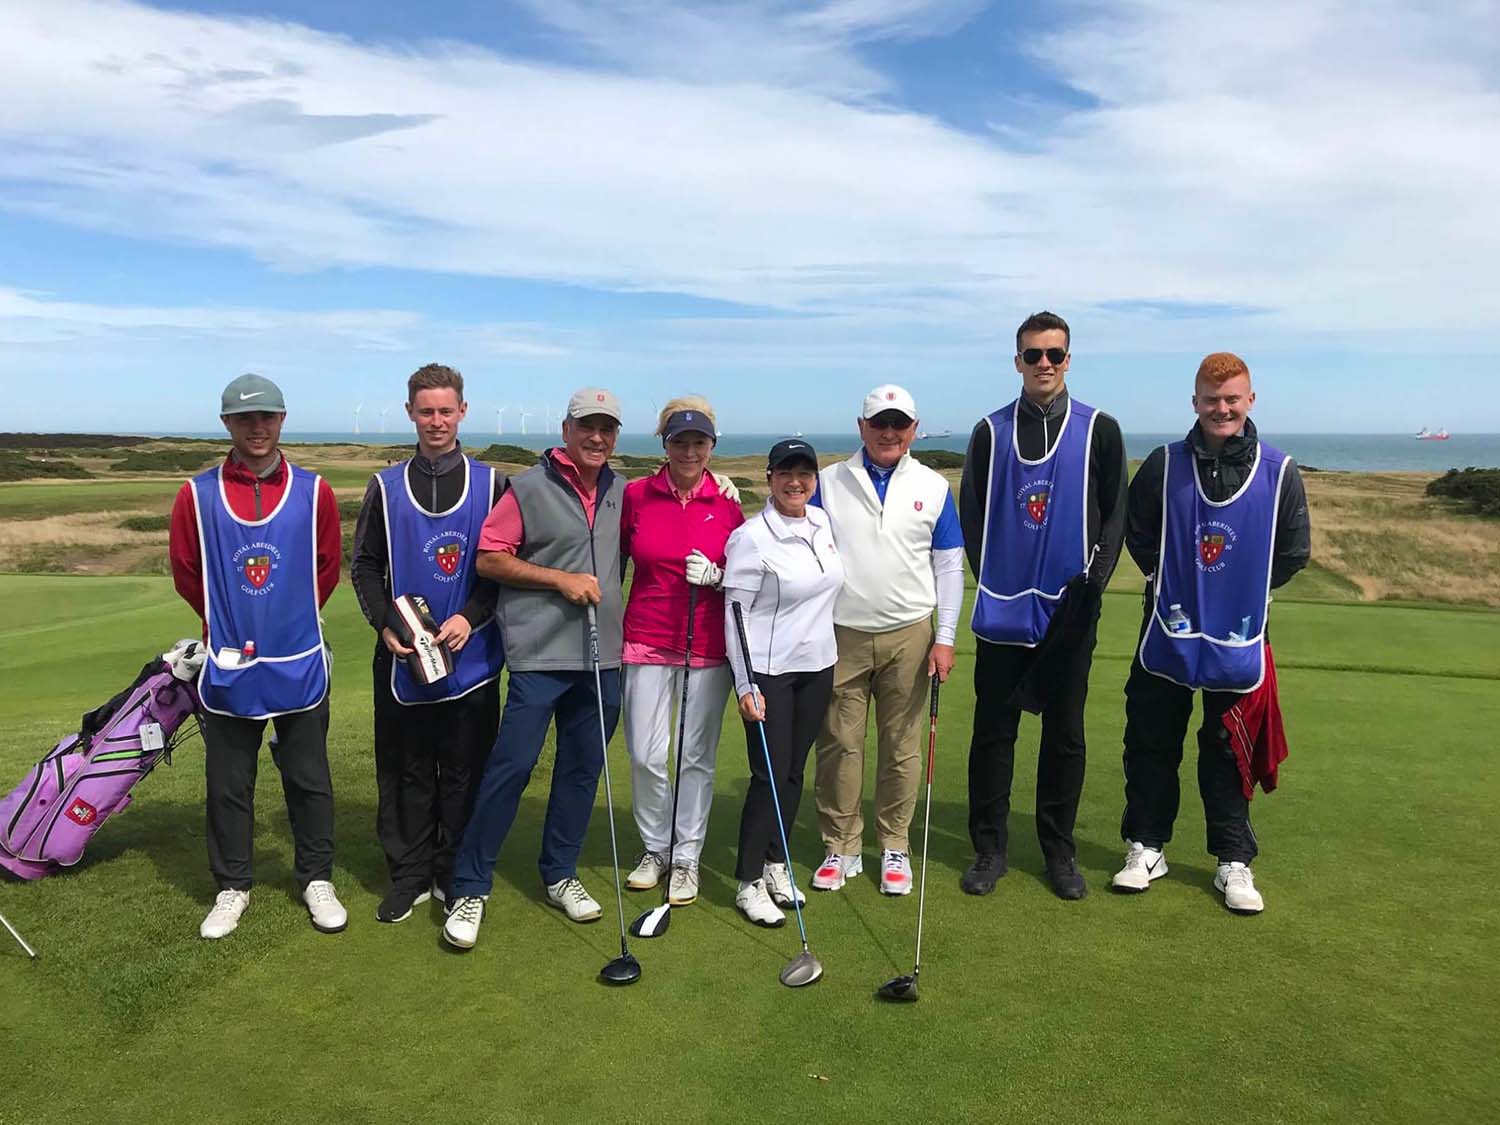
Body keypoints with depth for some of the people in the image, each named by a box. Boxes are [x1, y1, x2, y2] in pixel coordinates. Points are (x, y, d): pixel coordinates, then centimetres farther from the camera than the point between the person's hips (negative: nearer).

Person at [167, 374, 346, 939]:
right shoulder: (197, 494, -1)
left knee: (308, 780, 10)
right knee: (228, 785, 11)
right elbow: (186, 572, 7)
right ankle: (232, 887, 27)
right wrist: (228, 623, 12)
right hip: (227, 667, 0)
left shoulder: (313, 491, -1)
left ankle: (317, 880, 25)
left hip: (299, 665, 0)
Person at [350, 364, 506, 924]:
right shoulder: (386, 486, 8)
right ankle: (409, 874, 21)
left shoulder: (491, 484, 4)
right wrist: (385, 623, -6)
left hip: (472, 655, -1)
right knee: (405, 771, 8)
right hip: (402, 655, 1)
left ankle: (456, 874, 21)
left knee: (464, 769, 6)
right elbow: (364, 565, 9)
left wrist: (471, 616, -12)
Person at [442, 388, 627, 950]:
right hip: (539, 654, -5)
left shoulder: (622, 493, 12)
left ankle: (560, 874, 28)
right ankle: (469, 887, 8)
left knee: (583, 768, 12)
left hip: (603, 655, 5)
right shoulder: (529, 487, -3)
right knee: (511, 765, -5)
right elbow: (488, 559, -5)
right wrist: (560, 578, -12)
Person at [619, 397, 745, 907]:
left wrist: (715, 576, -12)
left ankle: (687, 857, 22)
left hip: (708, 645, 0)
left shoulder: (727, 501, 1)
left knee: (697, 756, 6)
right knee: (645, 755, 2)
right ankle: (655, 848, 25)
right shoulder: (635, 494, -1)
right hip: (647, 640, 0)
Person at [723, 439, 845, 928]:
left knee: (794, 770, 13)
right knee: (769, 774, -3)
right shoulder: (750, 538, -15)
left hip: (817, 666, 6)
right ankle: (749, 883, 11)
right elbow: (736, 613, -14)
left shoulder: (821, 521, 6)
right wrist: (745, 685, -17)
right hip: (768, 671, -6)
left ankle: (776, 864, 28)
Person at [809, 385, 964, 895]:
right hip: (841, 636, 0)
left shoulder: (933, 487, 7)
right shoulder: (828, 483, 5)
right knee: (838, 745, 2)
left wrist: (945, 639, 1)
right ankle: (841, 848, 16)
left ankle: (894, 847, 20)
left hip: (908, 637, 0)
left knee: (902, 747, 6)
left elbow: (949, 567, 8)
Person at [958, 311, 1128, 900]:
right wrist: (990, 577, 0)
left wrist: (1095, 576, -6)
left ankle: (1060, 850, 21)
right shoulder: (991, 431, 6)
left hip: (1070, 610, 0)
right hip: (1002, 609, 1)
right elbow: (971, 513, 8)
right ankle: (989, 847, 17)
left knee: (1065, 734, 8)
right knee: (993, 730, 5)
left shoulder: (1099, 430, 4)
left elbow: (1115, 513, 5)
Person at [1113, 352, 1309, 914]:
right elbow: (1136, 531, 8)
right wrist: (1169, 582, 4)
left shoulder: (1279, 472, -3)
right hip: (1168, 635, 1)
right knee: (1151, 744, 7)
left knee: (1229, 752, 9)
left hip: (1238, 639, 0)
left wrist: (1246, 591, 3)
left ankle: (1234, 862, 22)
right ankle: (1146, 847, 23)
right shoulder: (1165, 464, -2)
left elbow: (1295, 550, 5)